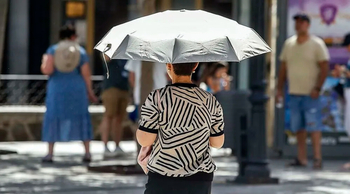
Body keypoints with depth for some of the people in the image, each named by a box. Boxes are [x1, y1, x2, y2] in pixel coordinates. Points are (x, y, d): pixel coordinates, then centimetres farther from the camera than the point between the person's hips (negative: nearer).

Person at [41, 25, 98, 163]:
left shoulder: (53, 50, -4)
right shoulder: (81, 52, 0)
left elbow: (47, 70, -16)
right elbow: (86, 74, -4)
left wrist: (44, 61, 6)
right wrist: (90, 92, 8)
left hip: (57, 90, -1)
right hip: (76, 89, 1)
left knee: (53, 120, 7)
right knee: (81, 119, 10)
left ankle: (50, 154, 2)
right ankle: (87, 153, 6)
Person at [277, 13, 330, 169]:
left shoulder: (317, 44, -3)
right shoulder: (289, 44, 11)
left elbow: (324, 68, -7)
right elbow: (283, 67, 16)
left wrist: (317, 88, -15)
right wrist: (280, 88, 11)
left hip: (310, 94, -5)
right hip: (294, 92, 5)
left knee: (313, 126, -9)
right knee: (298, 127, 6)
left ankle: (317, 158, -8)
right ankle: (301, 158, 10)